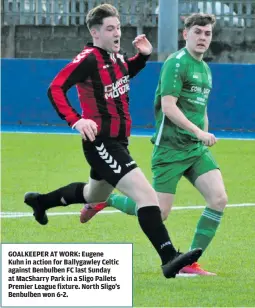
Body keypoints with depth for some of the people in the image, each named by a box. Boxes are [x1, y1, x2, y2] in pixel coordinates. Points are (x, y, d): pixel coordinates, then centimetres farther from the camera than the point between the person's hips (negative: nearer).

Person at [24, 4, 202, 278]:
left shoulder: (117, 57, 8)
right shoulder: (88, 59, -17)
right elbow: (55, 89, -22)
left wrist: (143, 56, 13)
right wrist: (75, 121, -34)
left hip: (118, 142, 10)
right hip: (101, 143, -10)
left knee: (95, 194, 32)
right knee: (145, 193, -22)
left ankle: (40, 201, 54)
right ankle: (169, 259, -27)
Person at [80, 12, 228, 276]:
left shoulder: (204, 69, 16)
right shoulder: (176, 63, -11)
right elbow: (168, 106, -20)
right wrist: (198, 132, -25)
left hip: (196, 148, 7)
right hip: (170, 148, -7)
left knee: (219, 199, -12)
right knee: (158, 213, -7)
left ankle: (190, 263, -5)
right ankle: (105, 199, 19)